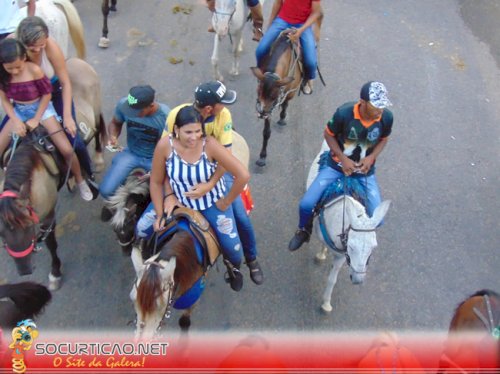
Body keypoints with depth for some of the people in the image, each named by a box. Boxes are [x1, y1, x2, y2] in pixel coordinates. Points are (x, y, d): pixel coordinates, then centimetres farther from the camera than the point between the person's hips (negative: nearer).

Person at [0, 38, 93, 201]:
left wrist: (36, 119, -14)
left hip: (41, 109, -4)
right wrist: (16, 121, -18)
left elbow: (46, 94, -14)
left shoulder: (34, 70, -26)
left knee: (67, 150, -12)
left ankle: (80, 181, 12)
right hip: (18, 111, 4)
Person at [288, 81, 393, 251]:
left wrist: (371, 158, -16)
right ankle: (304, 231, 25)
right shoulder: (344, 113, -27)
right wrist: (343, 159, -19)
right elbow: (329, 134, -10)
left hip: (365, 169, 2)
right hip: (338, 164, -1)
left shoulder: (386, 117, -20)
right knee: (306, 204, -10)